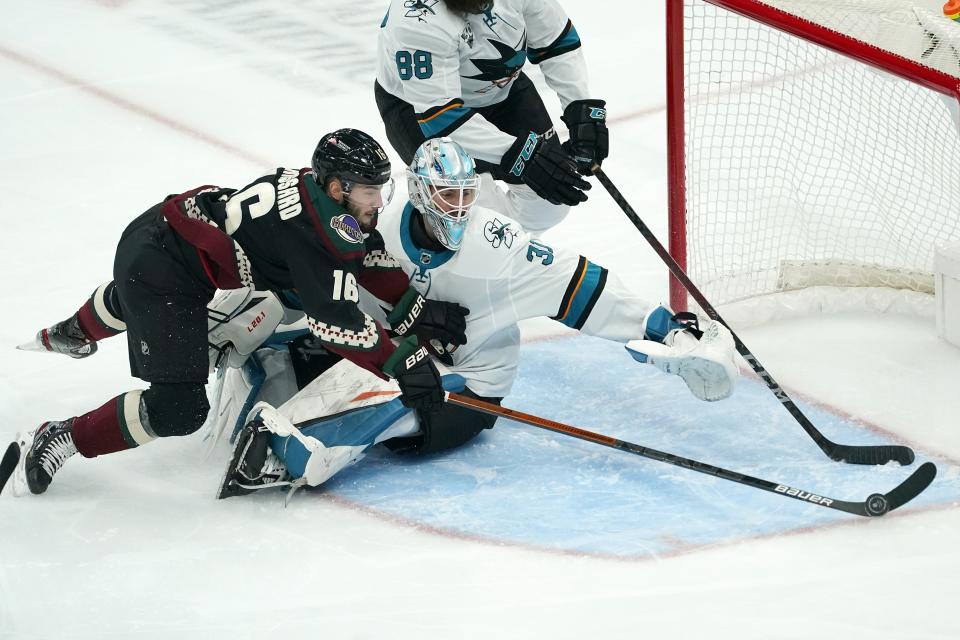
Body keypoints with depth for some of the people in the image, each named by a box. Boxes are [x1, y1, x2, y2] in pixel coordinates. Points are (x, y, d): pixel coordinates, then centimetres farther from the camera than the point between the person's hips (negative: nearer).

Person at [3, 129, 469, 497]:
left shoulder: (323, 189, -3)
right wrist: (403, 365, -22)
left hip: (164, 228, 10)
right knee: (178, 409, -16)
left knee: (133, 296, 44)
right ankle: (56, 441, -4)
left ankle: (71, 334, 76)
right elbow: (334, 322, -27)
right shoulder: (313, 230, -28)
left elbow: (372, 262, 9)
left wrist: (422, 310, -1)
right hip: (158, 270, -10)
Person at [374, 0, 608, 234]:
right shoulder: (419, 21, -40)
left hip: (501, 89, 5)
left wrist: (583, 109, -21)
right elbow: (439, 115, -37)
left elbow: (557, 42, -9)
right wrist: (522, 154, -43)